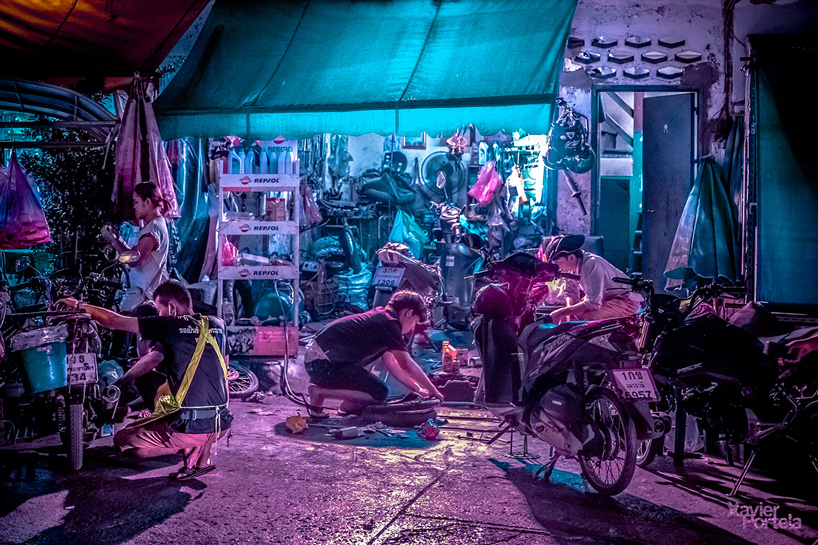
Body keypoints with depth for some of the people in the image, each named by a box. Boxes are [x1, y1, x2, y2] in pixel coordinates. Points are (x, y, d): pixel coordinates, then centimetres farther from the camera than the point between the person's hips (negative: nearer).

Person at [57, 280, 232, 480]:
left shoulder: (171, 326, -8)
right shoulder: (217, 325, 8)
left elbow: (114, 321, -2)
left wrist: (79, 305, 13)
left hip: (191, 427, -6)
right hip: (222, 425, 6)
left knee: (122, 440, 14)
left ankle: (191, 450, 0)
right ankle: (201, 455, 13)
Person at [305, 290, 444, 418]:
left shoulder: (379, 317, 18)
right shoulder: (389, 323, -12)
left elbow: (390, 363, 22)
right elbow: (407, 365, -13)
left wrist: (418, 389, 21)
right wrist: (433, 390, -1)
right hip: (322, 364, -11)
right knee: (380, 393, -14)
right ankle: (319, 392, -10)